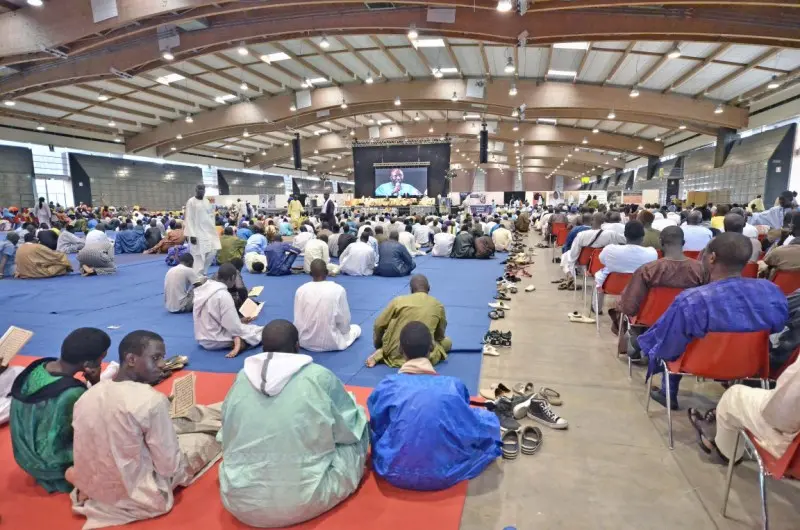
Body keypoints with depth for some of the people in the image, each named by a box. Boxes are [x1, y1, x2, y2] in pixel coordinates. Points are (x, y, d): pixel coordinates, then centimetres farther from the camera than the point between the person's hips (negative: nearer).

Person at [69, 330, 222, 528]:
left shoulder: (88, 395, -6)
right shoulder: (152, 400, -26)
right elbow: (169, 467, -19)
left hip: (90, 487, 7)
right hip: (135, 495, -6)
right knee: (205, 437, 11)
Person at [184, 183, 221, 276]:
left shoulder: (207, 201, 11)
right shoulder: (191, 202, -7)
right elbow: (189, 219, -11)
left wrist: (213, 229, 12)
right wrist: (192, 235, -16)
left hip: (208, 231, 6)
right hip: (197, 233, -6)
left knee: (213, 251, 4)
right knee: (198, 256, -5)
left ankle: (203, 271, 22)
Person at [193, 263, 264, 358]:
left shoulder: (204, 288, 1)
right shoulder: (223, 295, -24)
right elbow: (234, 327, -21)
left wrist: (239, 320, 9)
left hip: (202, 337, 8)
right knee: (261, 331, 2)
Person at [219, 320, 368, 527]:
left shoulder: (241, 379, -3)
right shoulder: (319, 377, -14)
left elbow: (227, 433, 13)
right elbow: (350, 428, 0)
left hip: (241, 501, 5)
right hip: (304, 501, -4)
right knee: (359, 422, 11)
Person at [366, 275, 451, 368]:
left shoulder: (398, 301, -1)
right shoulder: (438, 306, 3)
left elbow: (379, 325, 3)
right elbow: (439, 336, 15)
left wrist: (379, 348, 21)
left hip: (395, 353, 1)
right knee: (448, 342, 25)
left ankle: (380, 354, 1)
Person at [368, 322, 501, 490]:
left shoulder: (385, 387, -13)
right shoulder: (454, 386, -14)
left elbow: (376, 431, 3)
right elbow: (472, 430, 0)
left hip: (394, 472, -2)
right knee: (489, 419, 14)